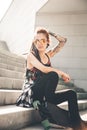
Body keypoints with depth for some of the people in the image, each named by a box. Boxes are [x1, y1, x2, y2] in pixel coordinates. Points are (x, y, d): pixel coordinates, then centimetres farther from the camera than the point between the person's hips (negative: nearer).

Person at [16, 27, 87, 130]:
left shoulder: (48, 55, 11)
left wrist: (50, 33, 8)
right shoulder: (31, 55, -6)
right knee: (53, 75, -30)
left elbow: (63, 41, 14)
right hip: (32, 95, -6)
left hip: (45, 96, 7)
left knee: (71, 94, -12)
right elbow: (44, 69, -23)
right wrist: (62, 74, -13)